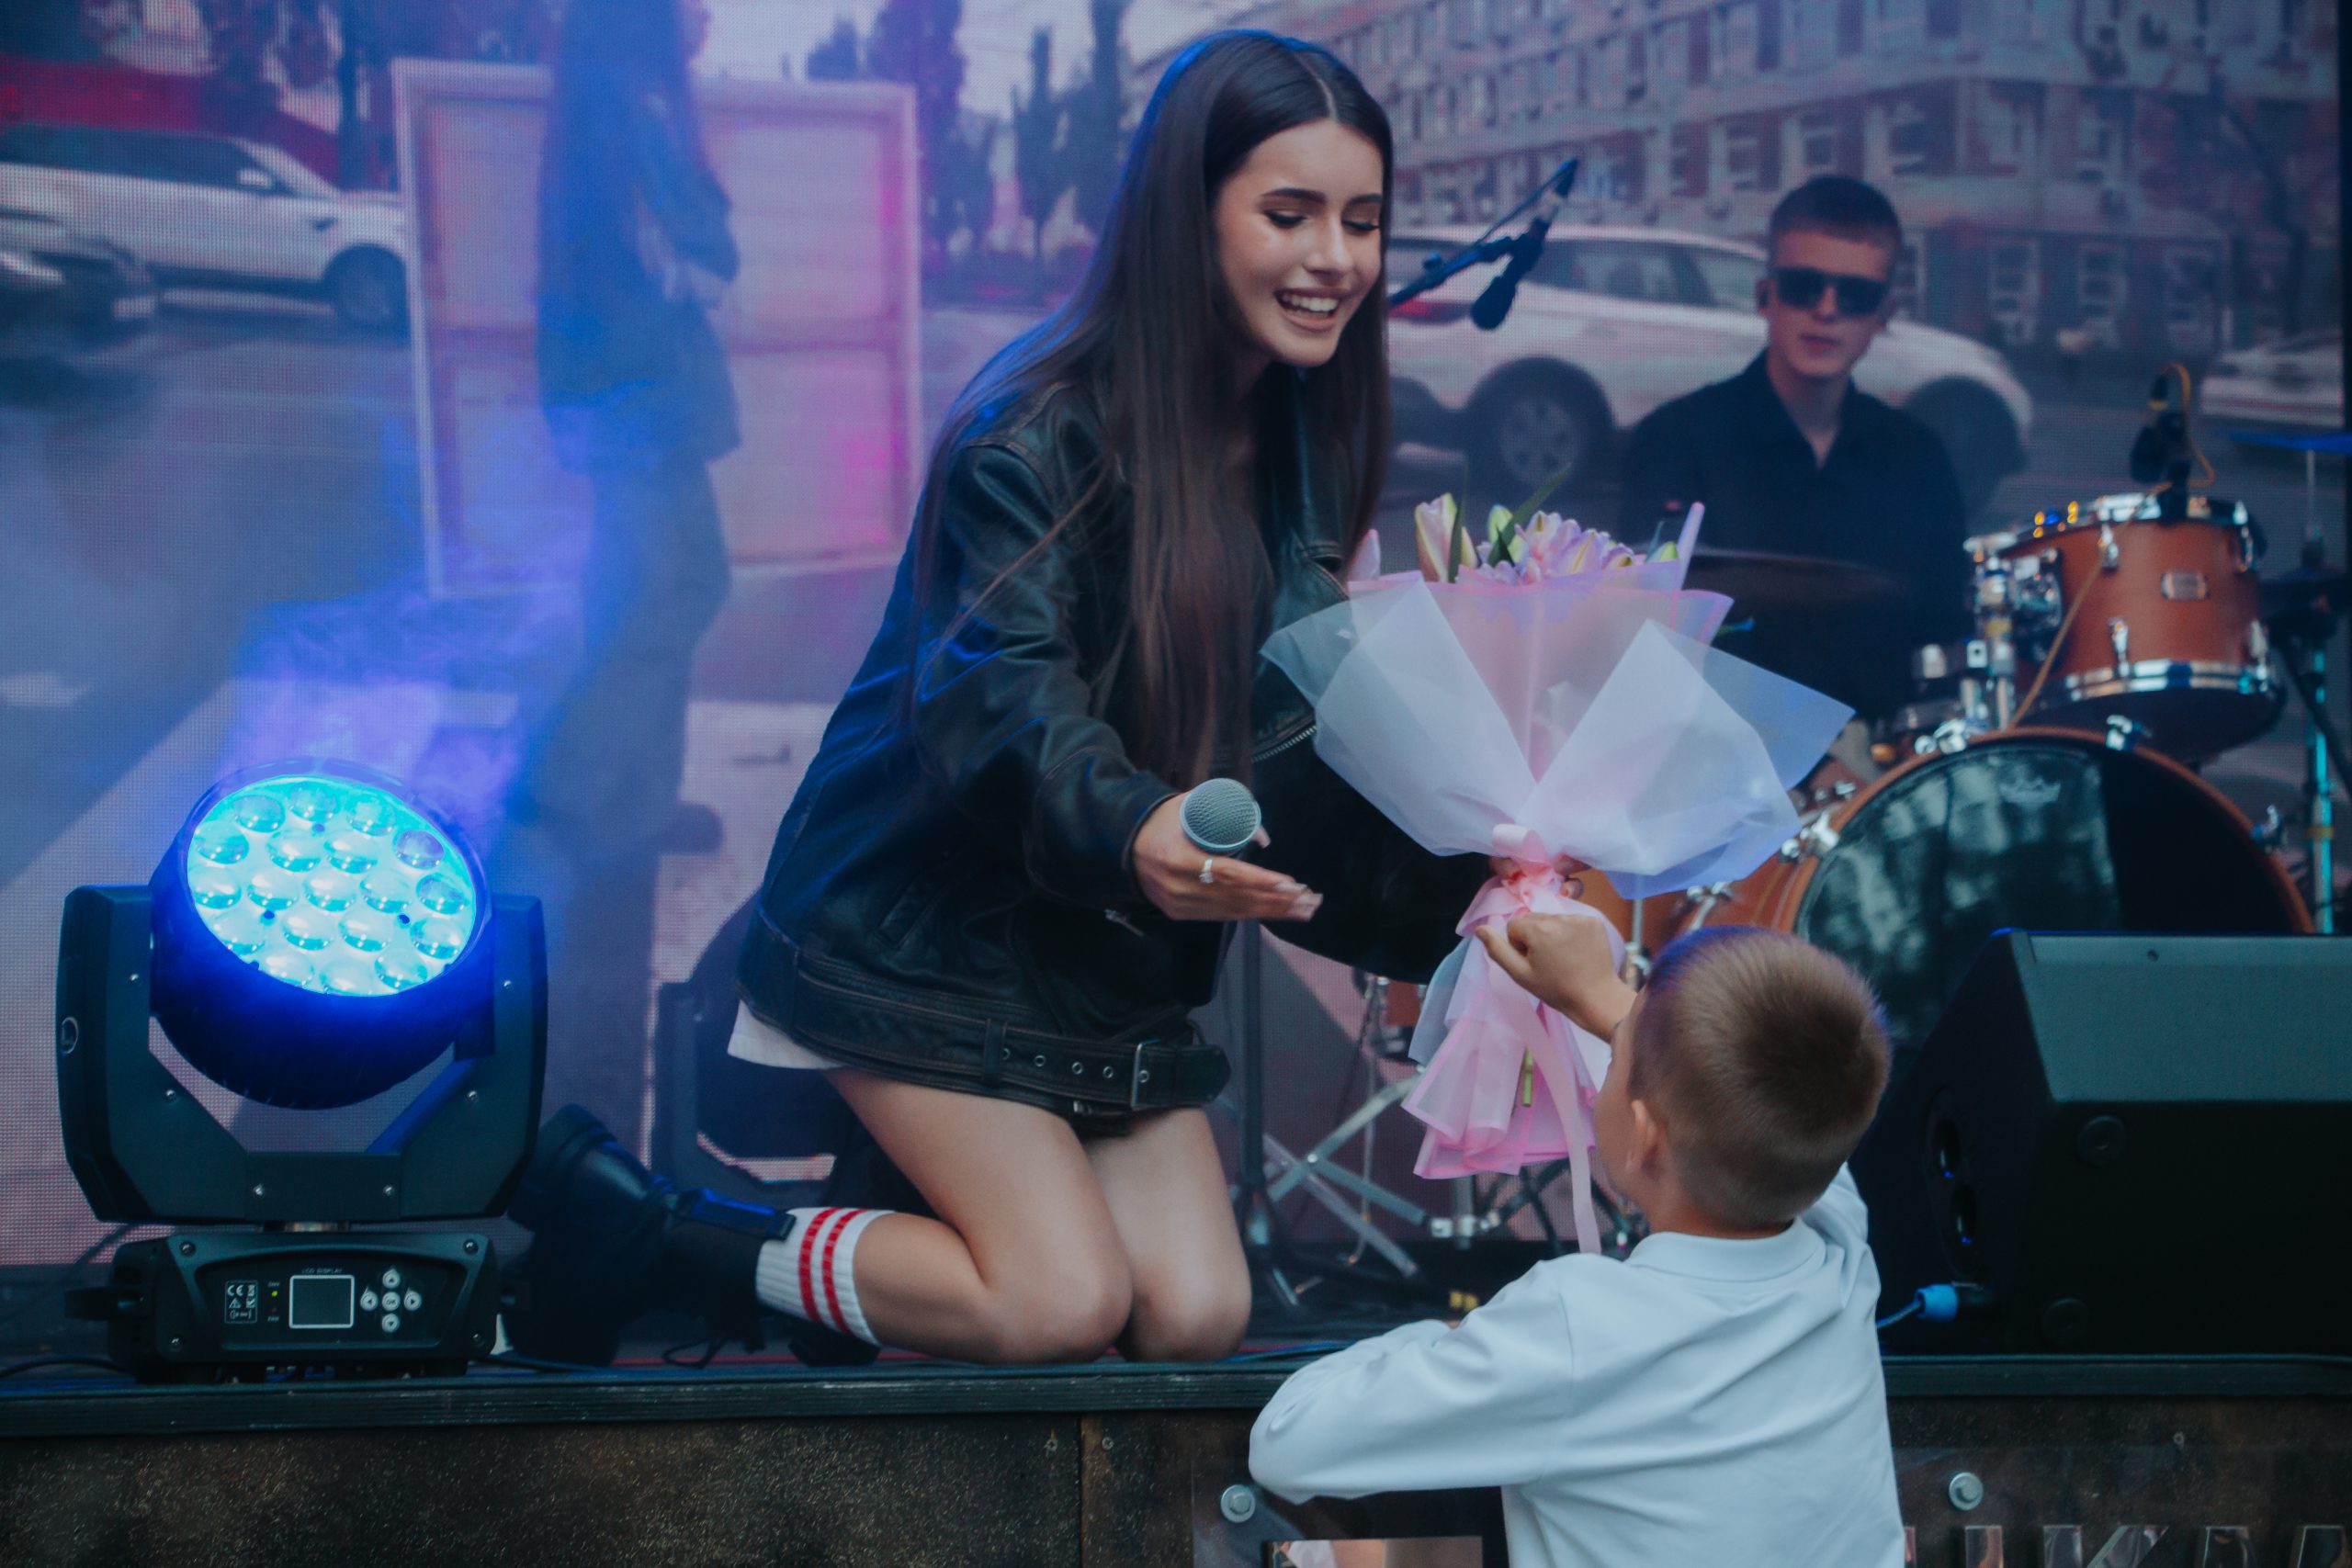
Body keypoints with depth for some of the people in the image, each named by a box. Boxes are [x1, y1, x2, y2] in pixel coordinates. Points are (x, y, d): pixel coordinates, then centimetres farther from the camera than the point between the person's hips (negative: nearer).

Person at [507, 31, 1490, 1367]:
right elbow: (1002, 692, -33)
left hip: (1111, 955, 7)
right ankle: (622, 1223, -1)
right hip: (928, 920, -7)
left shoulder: (1304, 447, 5)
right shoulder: (1041, 433, -20)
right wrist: (1131, 834, -53)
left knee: (1196, 1317, -5)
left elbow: (1299, 733, 3)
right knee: (1065, 1305, -16)